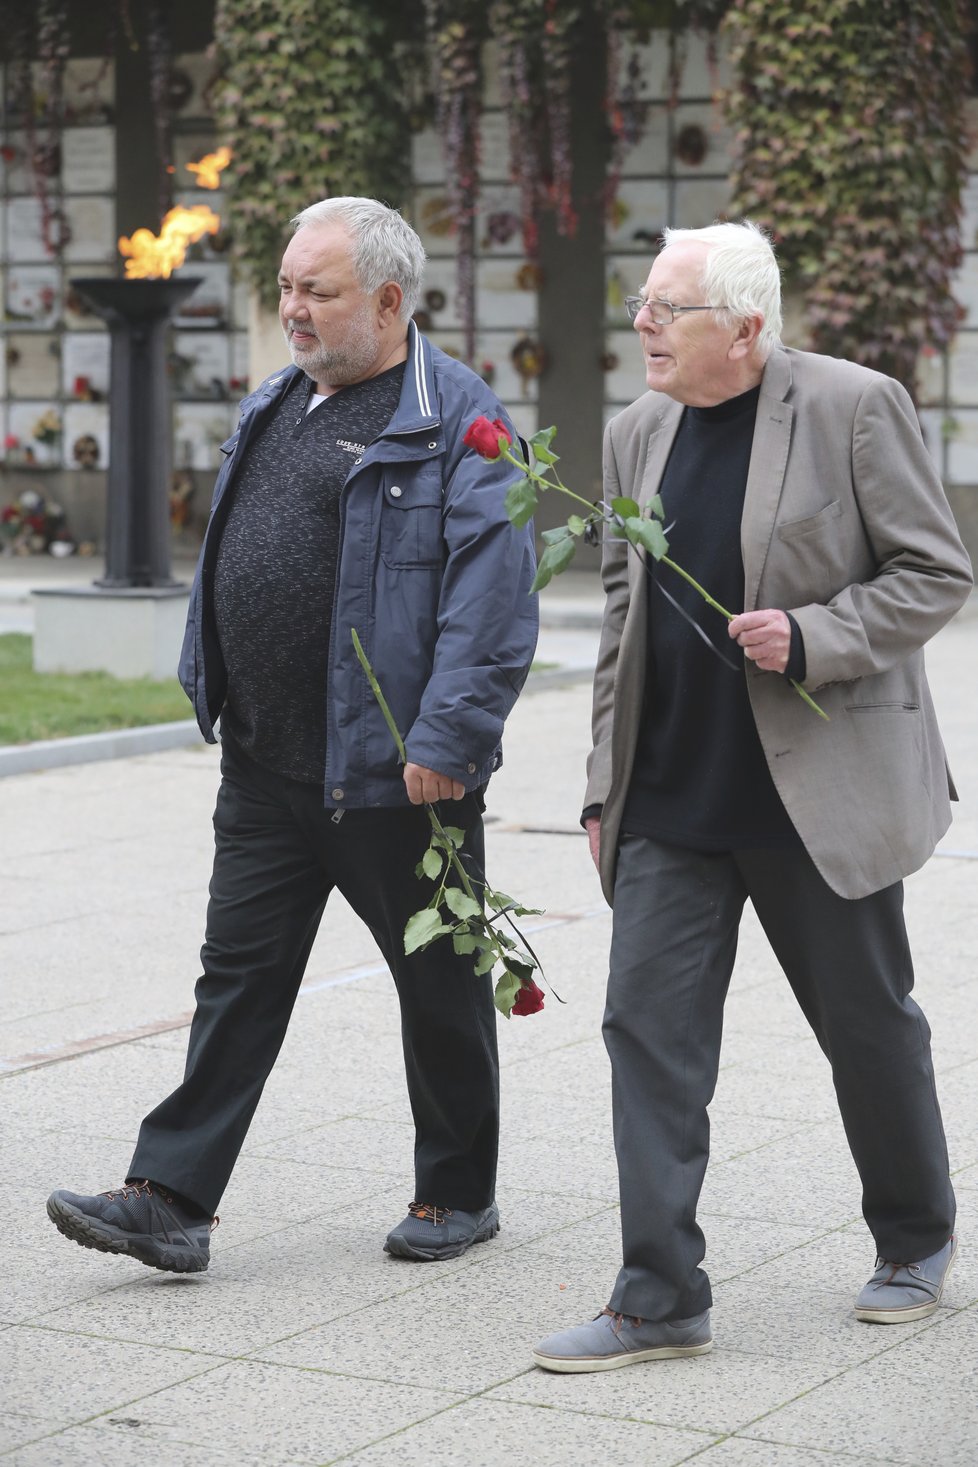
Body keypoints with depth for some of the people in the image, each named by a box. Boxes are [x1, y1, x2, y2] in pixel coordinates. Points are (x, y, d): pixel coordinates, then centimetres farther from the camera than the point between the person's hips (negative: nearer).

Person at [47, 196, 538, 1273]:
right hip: (265, 768, 7)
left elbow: (492, 591, -18)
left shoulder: (455, 420, -11)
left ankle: (457, 1192, 24)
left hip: (392, 770, -7)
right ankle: (170, 1199, 6)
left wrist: (446, 739, -23)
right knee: (238, 975, 6)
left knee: (438, 984, 8)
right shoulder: (275, 408, 14)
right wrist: (214, 690, 18)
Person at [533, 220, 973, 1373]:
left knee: (868, 1023, 10)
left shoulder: (855, 409, -9)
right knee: (649, 1029, -2)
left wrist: (812, 636, -21)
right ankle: (660, 1298, 3)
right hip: (672, 803, 5)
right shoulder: (637, 435, 8)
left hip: (819, 793, -4)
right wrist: (606, 785, 13)